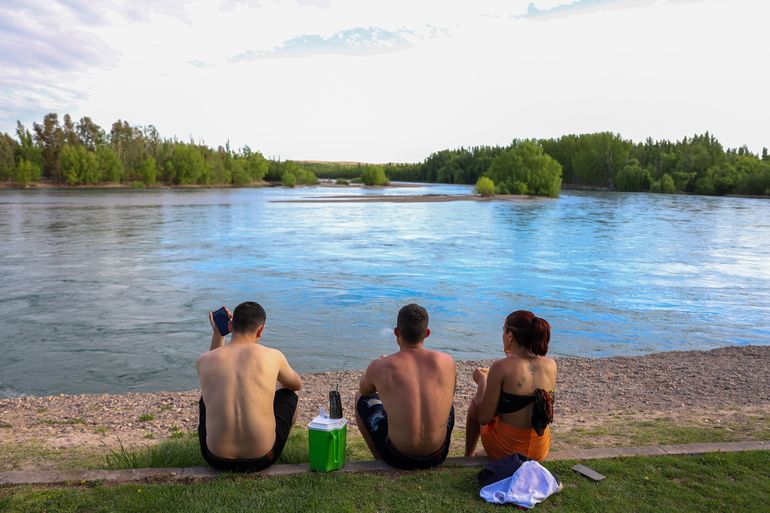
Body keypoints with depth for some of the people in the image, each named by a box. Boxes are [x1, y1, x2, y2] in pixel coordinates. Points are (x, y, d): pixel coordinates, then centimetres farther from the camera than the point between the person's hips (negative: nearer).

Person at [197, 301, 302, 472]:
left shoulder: (203, 360, -5)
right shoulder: (273, 356, -9)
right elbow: (297, 384, 15)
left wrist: (217, 333, 17)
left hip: (217, 459, 2)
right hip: (261, 459, -2)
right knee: (288, 394, 25)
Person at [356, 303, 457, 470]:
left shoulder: (379, 367, -12)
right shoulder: (447, 362, -8)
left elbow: (364, 390, 13)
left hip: (398, 459, -2)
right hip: (438, 456, 2)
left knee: (362, 398, 22)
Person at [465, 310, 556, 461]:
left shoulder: (501, 367, -23)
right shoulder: (551, 365, -8)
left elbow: (484, 418, -16)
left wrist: (482, 382, -1)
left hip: (504, 452, -4)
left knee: (475, 403, 23)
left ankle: (469, 456, 40)